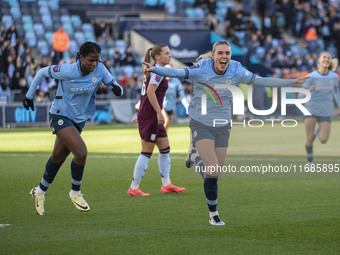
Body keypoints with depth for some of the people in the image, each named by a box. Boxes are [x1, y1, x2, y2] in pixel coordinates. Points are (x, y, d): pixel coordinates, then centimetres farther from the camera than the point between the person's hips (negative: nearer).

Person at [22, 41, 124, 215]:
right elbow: (42, 72, -7)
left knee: (58, 157, 16)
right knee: (81, 152, -22)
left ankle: (40, 191, 37)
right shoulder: (67, 71, -23)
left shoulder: (100, 70, -12)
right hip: (60, 115, -5)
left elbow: (117, 88, -4)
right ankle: (75, 193, -1)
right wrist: (29, 95, 2)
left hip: (79, 119, 6)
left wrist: (116, 88, -29)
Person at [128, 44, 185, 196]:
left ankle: (166, 185, 19)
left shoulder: (152, 70, 15)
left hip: (152, 117, 10)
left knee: (165, 149, 13)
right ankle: (134, 188, 0)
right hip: (149, 116, -10)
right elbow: (150, 92, -25)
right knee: (147, 152, -5)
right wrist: (159, 113, -25)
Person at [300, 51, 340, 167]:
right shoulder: (311, 77, -9)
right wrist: (308, 90, -29)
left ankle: (318, 131, 27)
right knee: (309, 139, -4)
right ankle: (310, 162, 19)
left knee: (323, 140, -9)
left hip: (326, 112, 2)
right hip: (311, 109, -2)